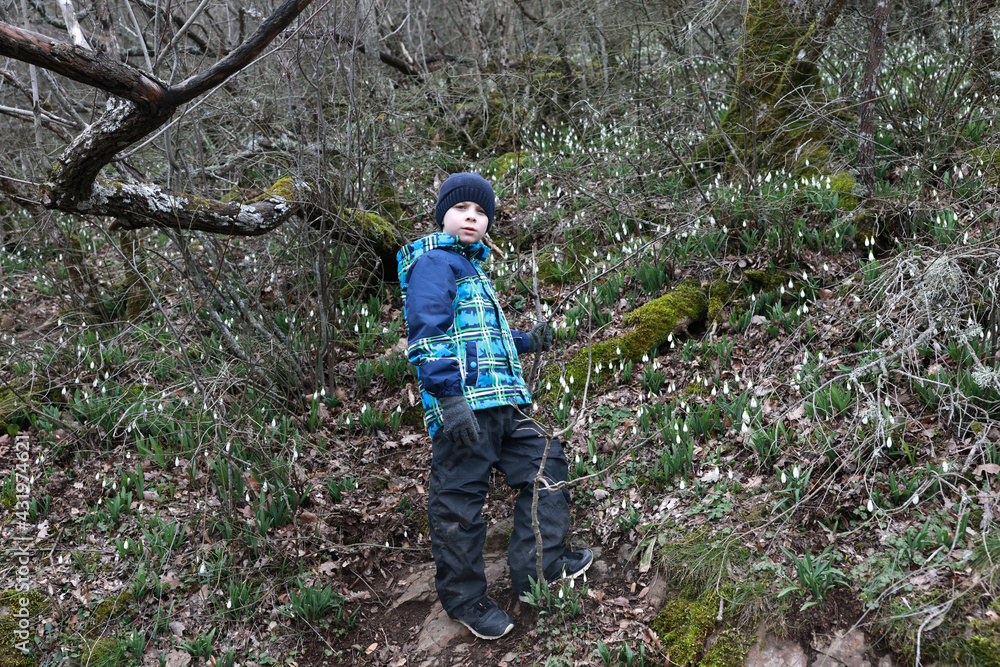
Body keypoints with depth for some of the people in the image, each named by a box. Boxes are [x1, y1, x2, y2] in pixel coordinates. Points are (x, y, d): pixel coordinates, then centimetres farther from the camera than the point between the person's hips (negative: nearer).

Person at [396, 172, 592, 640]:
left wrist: (526, 342, 23)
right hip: (463, 405, -10)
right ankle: (464, 601, 12)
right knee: (459, 501, -1)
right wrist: (450, 398, -25)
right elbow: (427, 333, -16)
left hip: (502, 402, 10)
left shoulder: (472, 267, 26)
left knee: (546, 463, 10)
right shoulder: (434, 261, -5)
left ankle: (539, 567, 18)